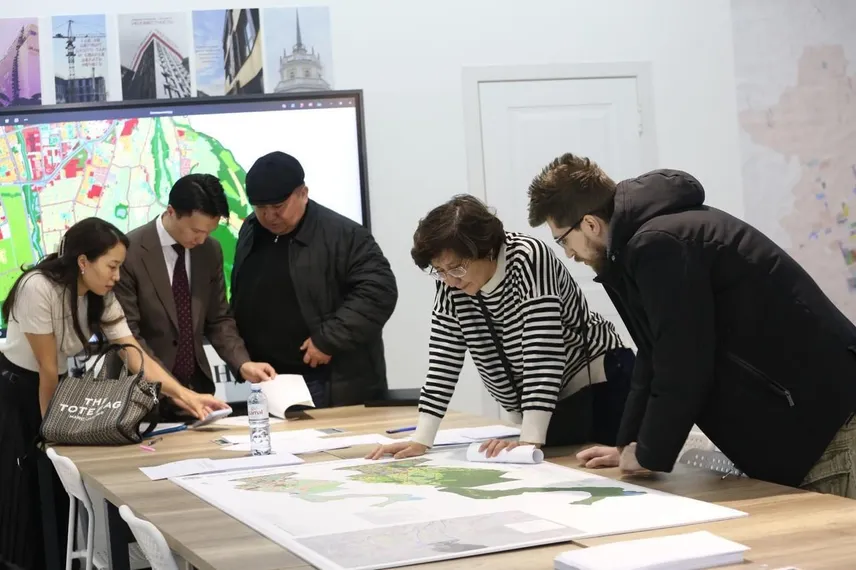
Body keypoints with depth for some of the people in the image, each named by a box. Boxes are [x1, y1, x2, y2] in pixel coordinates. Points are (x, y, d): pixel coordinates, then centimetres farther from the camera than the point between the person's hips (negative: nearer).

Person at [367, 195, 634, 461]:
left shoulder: (528, 258, -26)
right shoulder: (451, 284, -8)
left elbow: (543, 349, -33)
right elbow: (444, 358, -5)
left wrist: (530, 441, -38)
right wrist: (420, 440, -13)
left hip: (599, 388, -5)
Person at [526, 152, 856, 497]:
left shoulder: (658, 245, -20)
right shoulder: (653, 239, 11)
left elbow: (683, 368, -20)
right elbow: (657, 357, 19)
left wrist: (650, 456, -7)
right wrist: (629, 445, 18)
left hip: (823, 415, -10)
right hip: (793, 417, 10)